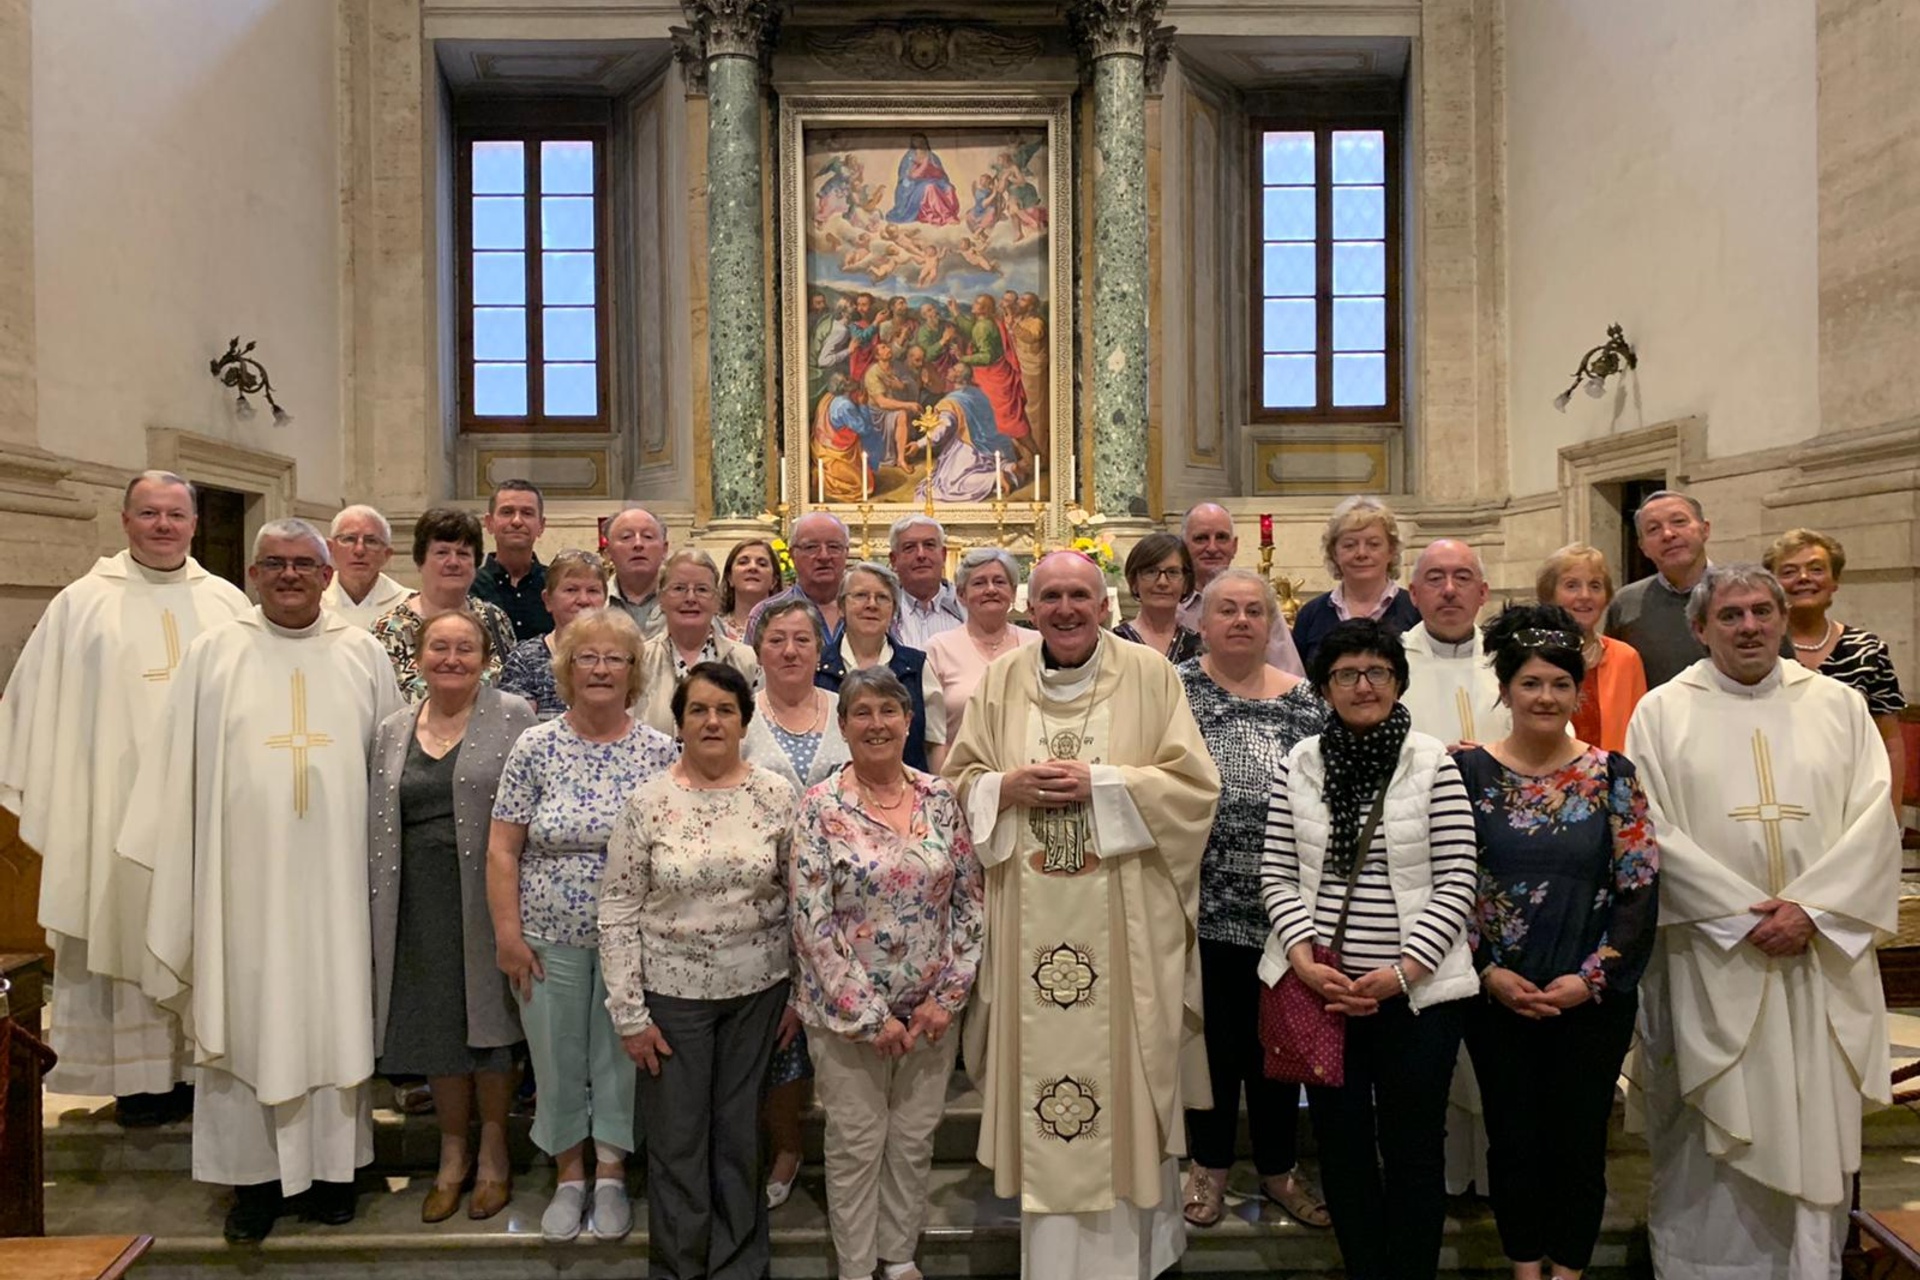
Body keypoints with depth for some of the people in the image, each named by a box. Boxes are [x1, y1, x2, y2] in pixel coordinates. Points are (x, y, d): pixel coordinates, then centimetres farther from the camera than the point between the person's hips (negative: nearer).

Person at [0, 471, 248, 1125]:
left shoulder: (228, 603, 7)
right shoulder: (81, 605, 3)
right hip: (118, 807, -1)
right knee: (128, 931, 4)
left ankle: (202, 1065, 18)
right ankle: (139, 1078, 14)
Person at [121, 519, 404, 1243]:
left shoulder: (364, 656, 5)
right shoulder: (213, 655, 4)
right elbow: (179, 772, 4)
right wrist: (187, 873, 0)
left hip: (336, 877, 1)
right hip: (246, 875, 0)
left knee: (335, 1013, 8)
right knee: (248, 1015, 6)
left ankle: (333, 1163, 22)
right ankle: (257, 1173, 20)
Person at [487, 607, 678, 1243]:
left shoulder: (660, 752, -4)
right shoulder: (535, 748, -5)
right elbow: (502, 848, -3)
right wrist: (508, 934, -6)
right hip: (549, 936, 0)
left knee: (621, 1054, 11)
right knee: (556, 1057, 12)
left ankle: (610, 1174, 31)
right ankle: (569, 1176, 32)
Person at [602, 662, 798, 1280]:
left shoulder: (776, 795, -4)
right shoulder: (648, 801, -8)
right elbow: (617, 910, -5)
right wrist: (629, 1012, -6)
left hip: (757, 989, 1)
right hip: (672, 991, -1)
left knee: (740, 1133, 14)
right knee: (677, 1140, 10)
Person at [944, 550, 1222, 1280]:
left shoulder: (1149, 674, -1)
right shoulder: (1000, 681, 6)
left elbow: (1195, 784, -5)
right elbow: (958, 781, 9)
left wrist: (1100, 783, -14)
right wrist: (1008, 787, -11)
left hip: (1123, 922, -2)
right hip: (1031, 920, 2)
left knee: (1121, 1072, 5)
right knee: (1040, 1073, 7)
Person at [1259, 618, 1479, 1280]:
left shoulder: (1433, 763, -5)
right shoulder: (1299, 763, 2)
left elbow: (1456, 885, -6)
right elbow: (1278, 875, 2)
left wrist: (1402, 971, -14)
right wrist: (1305, 960, -10)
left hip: (1416, 993, -2)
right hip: (1321, 988, 2)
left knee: (1413, 1149, 11)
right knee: (1341, 1143, 13)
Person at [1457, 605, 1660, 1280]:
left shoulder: (1612, 775, 0)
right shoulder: (1468, 772, -3)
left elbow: (1640, 888, -2)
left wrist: (1591, 976, -9)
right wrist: (1487, 971, -9)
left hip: (1593, 998, 0)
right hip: (1496, 994, 0)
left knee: (1580, 1140, 10)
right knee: (1513, 1138, 10)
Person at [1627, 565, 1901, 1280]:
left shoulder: (1839, 706, 8)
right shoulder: (1663, 712, 1)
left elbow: (1873, 819, 0)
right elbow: (1655, 832, -5)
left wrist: (1809, 909, -12)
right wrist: (1745, 914, -12)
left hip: (1822, 958, 2)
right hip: (1711, 957, -2)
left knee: (1816, 1124, 8)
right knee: (1714, 1128, 4)